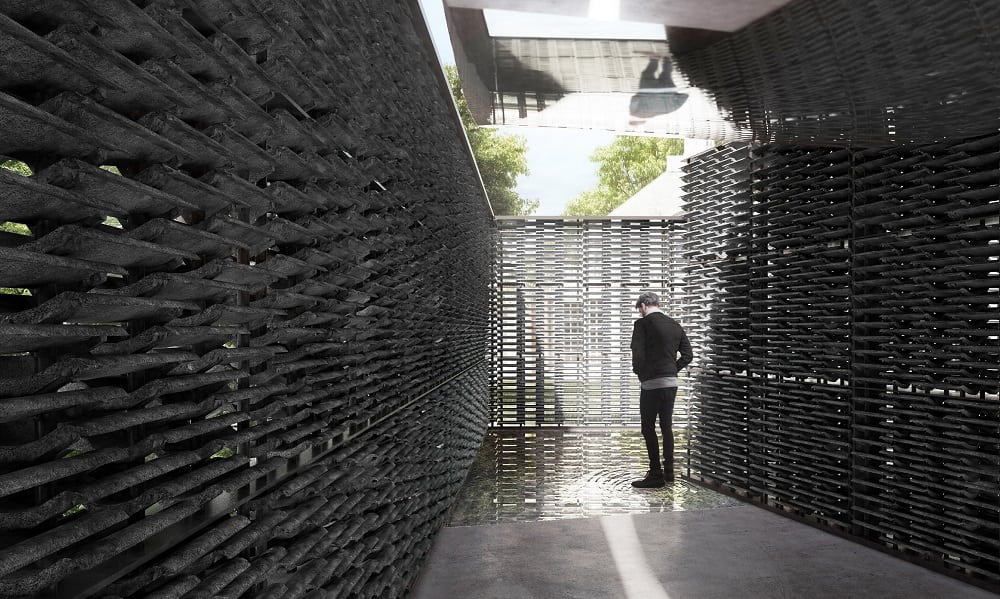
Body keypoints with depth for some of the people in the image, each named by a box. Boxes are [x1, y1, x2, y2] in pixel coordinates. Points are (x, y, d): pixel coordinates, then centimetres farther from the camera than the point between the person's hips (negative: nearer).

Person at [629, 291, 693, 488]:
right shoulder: (675, 325, 10)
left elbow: (638, 354, -17)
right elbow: (687, 355, 10)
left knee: (648, 429, 0)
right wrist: (672, 369, 14)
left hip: (651, 384, -7)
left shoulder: (642, 324, -10)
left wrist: (639, 373, 1)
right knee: (667, 427, 15)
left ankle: (656, 475, 0)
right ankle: (668, 471, 21)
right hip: (671, 383, 7)